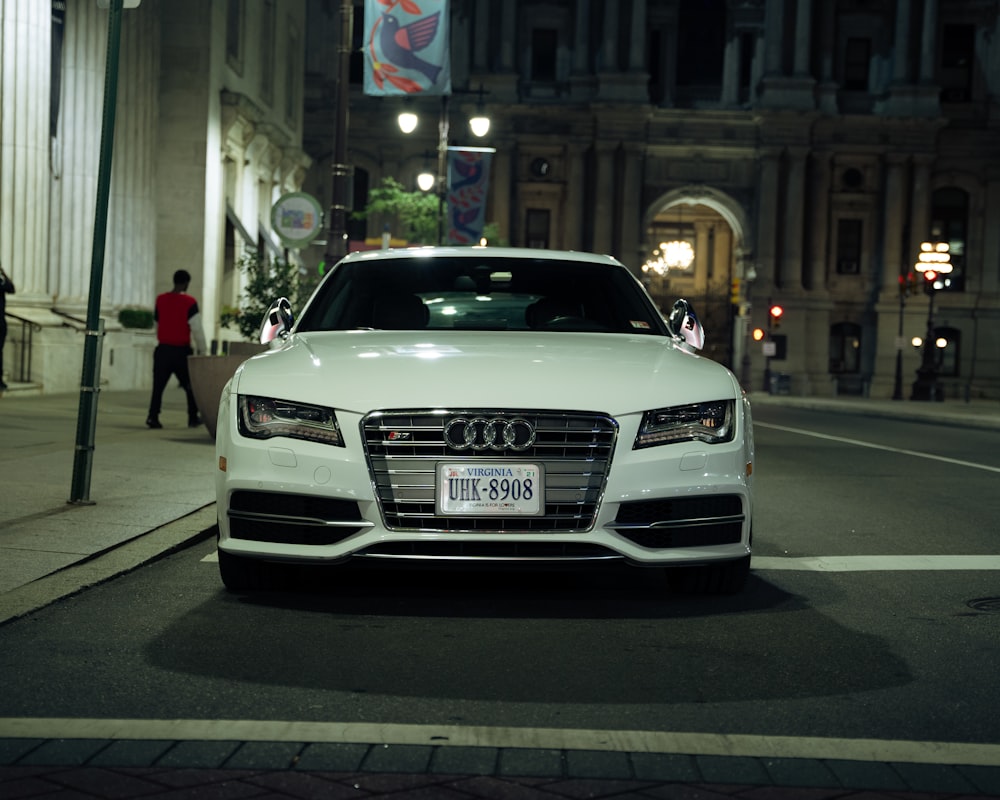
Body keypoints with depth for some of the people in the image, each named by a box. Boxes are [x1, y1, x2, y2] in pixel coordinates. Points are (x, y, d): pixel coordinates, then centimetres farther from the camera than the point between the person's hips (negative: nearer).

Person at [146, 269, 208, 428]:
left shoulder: (160, 300, 3)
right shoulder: (189, 302, -10)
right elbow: (197, 329, -11)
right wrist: (201, 349, -1)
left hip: (163, 349, 3)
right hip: (182, 351, -3)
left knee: (158, 385, 4)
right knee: (190, 386, 12)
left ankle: (153, 416, -8)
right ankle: (193, 418, 14)